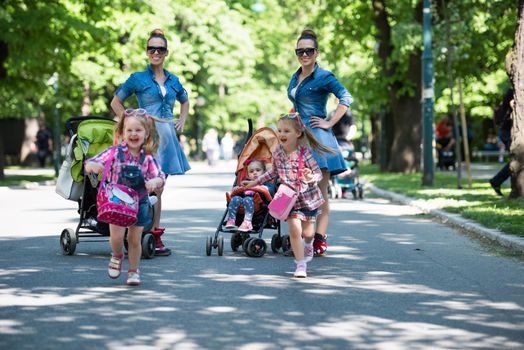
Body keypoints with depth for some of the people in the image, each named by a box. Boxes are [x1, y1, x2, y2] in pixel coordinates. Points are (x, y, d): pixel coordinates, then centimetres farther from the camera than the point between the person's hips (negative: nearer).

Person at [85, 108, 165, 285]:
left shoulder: (147, 157, -7)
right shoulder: (116, 152, -11)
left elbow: (160, 177, -11)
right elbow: (89, 164, -15)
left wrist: (155, 181, -35)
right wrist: (93, 165, -40)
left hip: (139, 203, 1)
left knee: (135, 239, 6)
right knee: (116, 236, -12)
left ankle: (133, 271, 27)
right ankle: (117, 256, 22)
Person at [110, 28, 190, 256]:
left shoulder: (173, 81, 14)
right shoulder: (138, 79, 1)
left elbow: (185, 101, 32)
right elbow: (116, 103, 6)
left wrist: (182, 120, 16)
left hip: (167, 136, 5)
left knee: (159, 188, 8)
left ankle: (156, 235, 12)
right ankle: (151, 237, -8)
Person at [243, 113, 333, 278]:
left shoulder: (305, 152, -21)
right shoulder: (277, 153, -8)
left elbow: (318, 173, -16)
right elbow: (274, 172, 12)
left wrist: (311, 177, -38)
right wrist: (256, 182, 14)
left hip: (309, 196, -2)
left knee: (307, 232, 12)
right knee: (294, 230, -13)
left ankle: (308, 246, 49)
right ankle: (301, 264, -1)